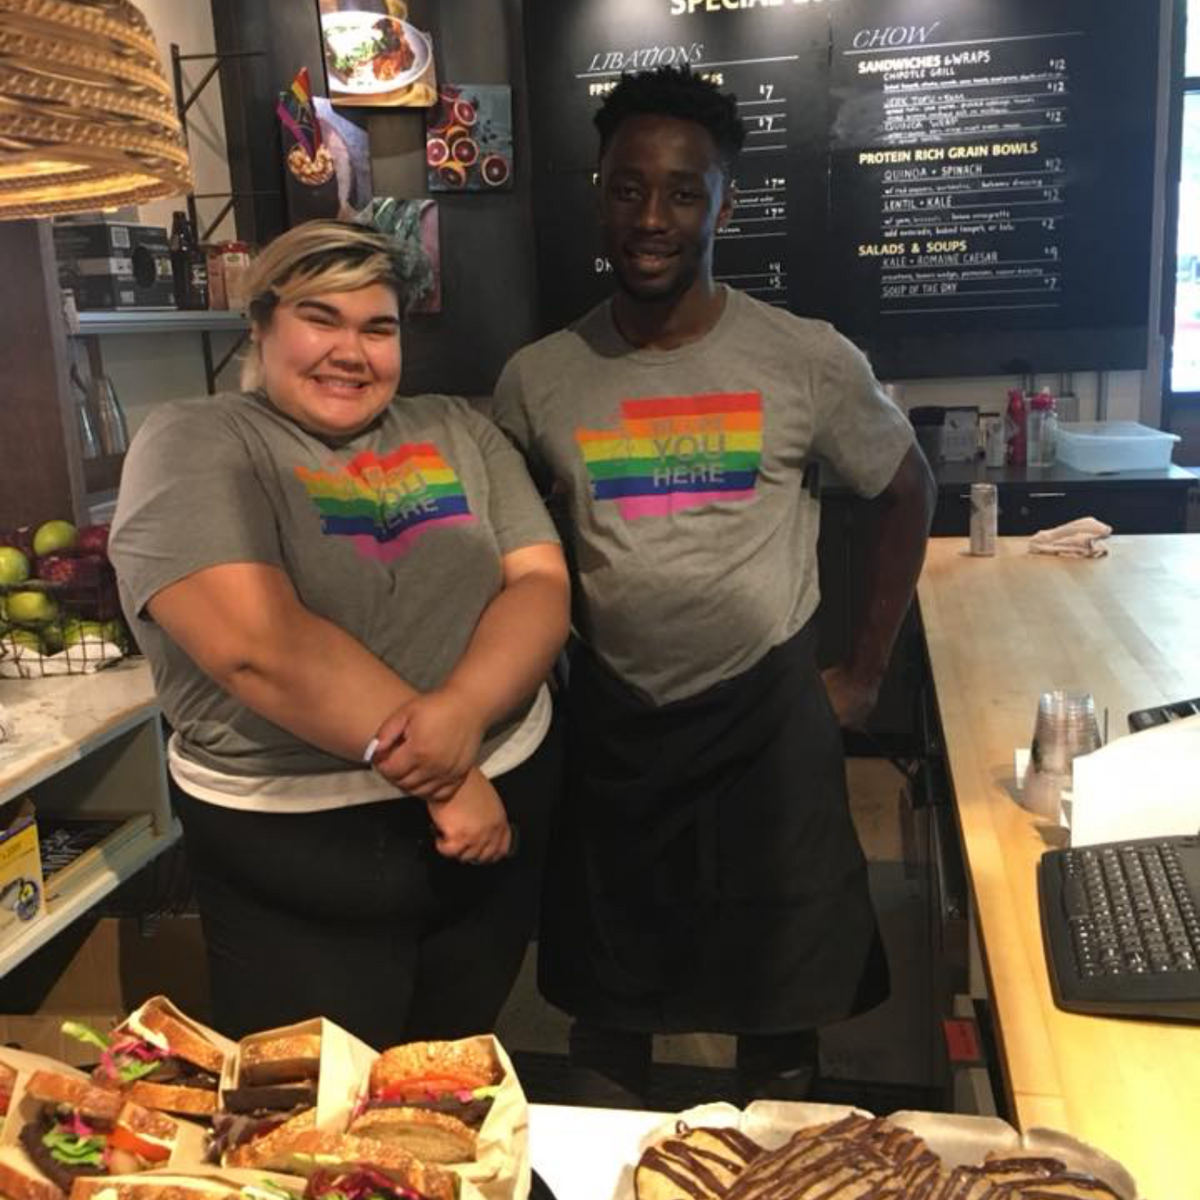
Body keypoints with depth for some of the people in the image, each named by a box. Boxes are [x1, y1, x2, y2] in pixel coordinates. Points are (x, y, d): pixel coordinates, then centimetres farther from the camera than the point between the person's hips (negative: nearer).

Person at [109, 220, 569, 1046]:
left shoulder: (458, 432, 6)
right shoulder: (192, 445, -8)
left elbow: (542, 584, -3)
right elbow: (259, 644, -21)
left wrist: (462, 711, -22)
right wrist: (440, 776, -20)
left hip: (501, 808, 5)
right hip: (296, 848, -4)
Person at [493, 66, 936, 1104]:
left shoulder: (808, 360, -9)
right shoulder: (537, 379, -4)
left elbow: (908, 493, 5)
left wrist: (866, 673, 4)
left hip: (770, 717, -1)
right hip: (610, 724, 2)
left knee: (782, 996, 14)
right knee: (606, 995, 16)